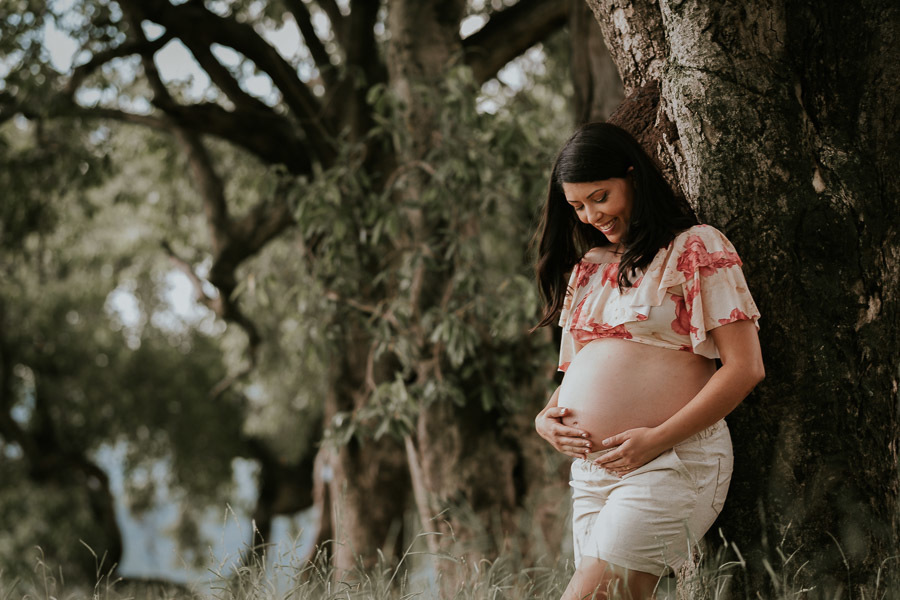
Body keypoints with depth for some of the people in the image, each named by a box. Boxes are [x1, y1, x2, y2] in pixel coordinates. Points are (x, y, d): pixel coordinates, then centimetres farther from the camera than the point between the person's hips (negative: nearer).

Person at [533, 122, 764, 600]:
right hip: (590, 468, 7)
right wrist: (546, 418, 4)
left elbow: (745, 367, -7)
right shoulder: (588, 269, 21)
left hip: (673, 461, -7)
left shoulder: (697, 247, 0)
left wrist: (658, 439, -14)